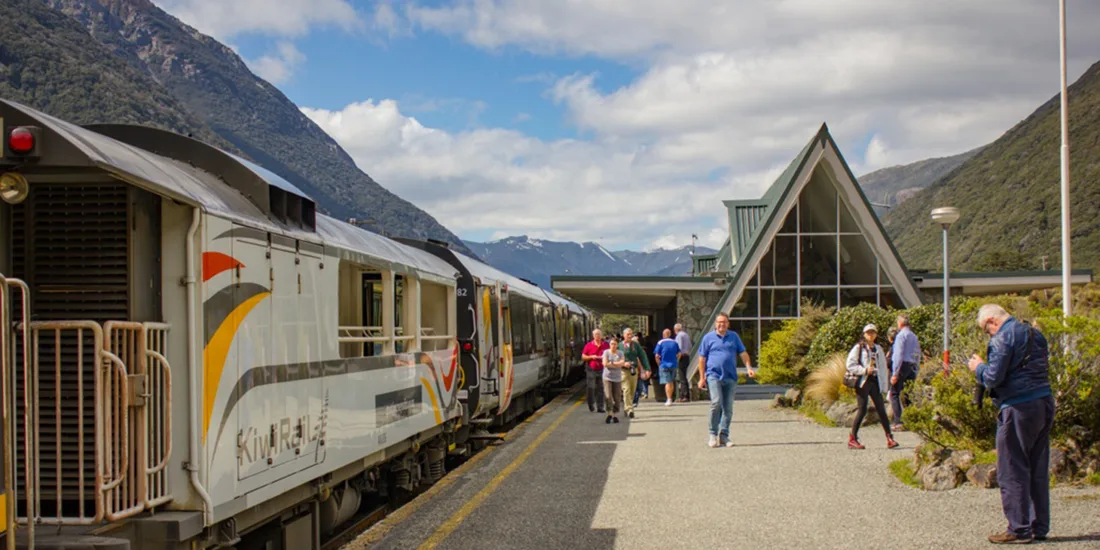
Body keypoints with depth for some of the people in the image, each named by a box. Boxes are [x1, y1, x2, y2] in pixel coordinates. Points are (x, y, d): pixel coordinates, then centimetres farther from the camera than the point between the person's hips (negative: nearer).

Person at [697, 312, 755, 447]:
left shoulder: (734, 337, 13)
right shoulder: (708, 337, 7)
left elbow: (743, 353, 12)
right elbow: (702, 359, 7)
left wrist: (749, 368, -4)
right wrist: (702, 378, 2)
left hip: (730, 377, 3)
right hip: (714, 375, -3)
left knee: (728, 408, 4)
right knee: (716, 403, -18)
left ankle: (724, 435, 13)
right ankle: (713, 434, -8)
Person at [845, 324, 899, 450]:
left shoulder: (878, 349, 16)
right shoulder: (859, 348, 1)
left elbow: (883, 368, 16)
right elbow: (850, 365, -5)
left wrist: (884, 385, 9)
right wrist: (864, 370, -17)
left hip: (875, 382, 5)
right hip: (862, 382, -4)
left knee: (881, 409, -1)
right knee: (862, 410, -7)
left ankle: (889, 438, -1)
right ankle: (852, 439, 1)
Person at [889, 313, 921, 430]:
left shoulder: (901, 335, -8)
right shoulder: (914, 336, 15)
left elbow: (899, 355, -14)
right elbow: (918, 355, 15)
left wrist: (895, 373, -14)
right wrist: (915, 371, 18)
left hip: (902, 366, -8)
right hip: (912, 367, 8)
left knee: (895, 394, -6)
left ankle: (898, 422, -14)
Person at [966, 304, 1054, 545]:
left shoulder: (1002, 339, -12)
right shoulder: (1035, 334, 14)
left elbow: (993, 378, -18)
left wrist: (978, 366, 3)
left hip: (1019, 408, -8)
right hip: (1045, 404, 9)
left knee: (1012, 471, 0)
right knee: (1038, 469, 14)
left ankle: (1020, 529, 2)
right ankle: (1039, 527, 18)